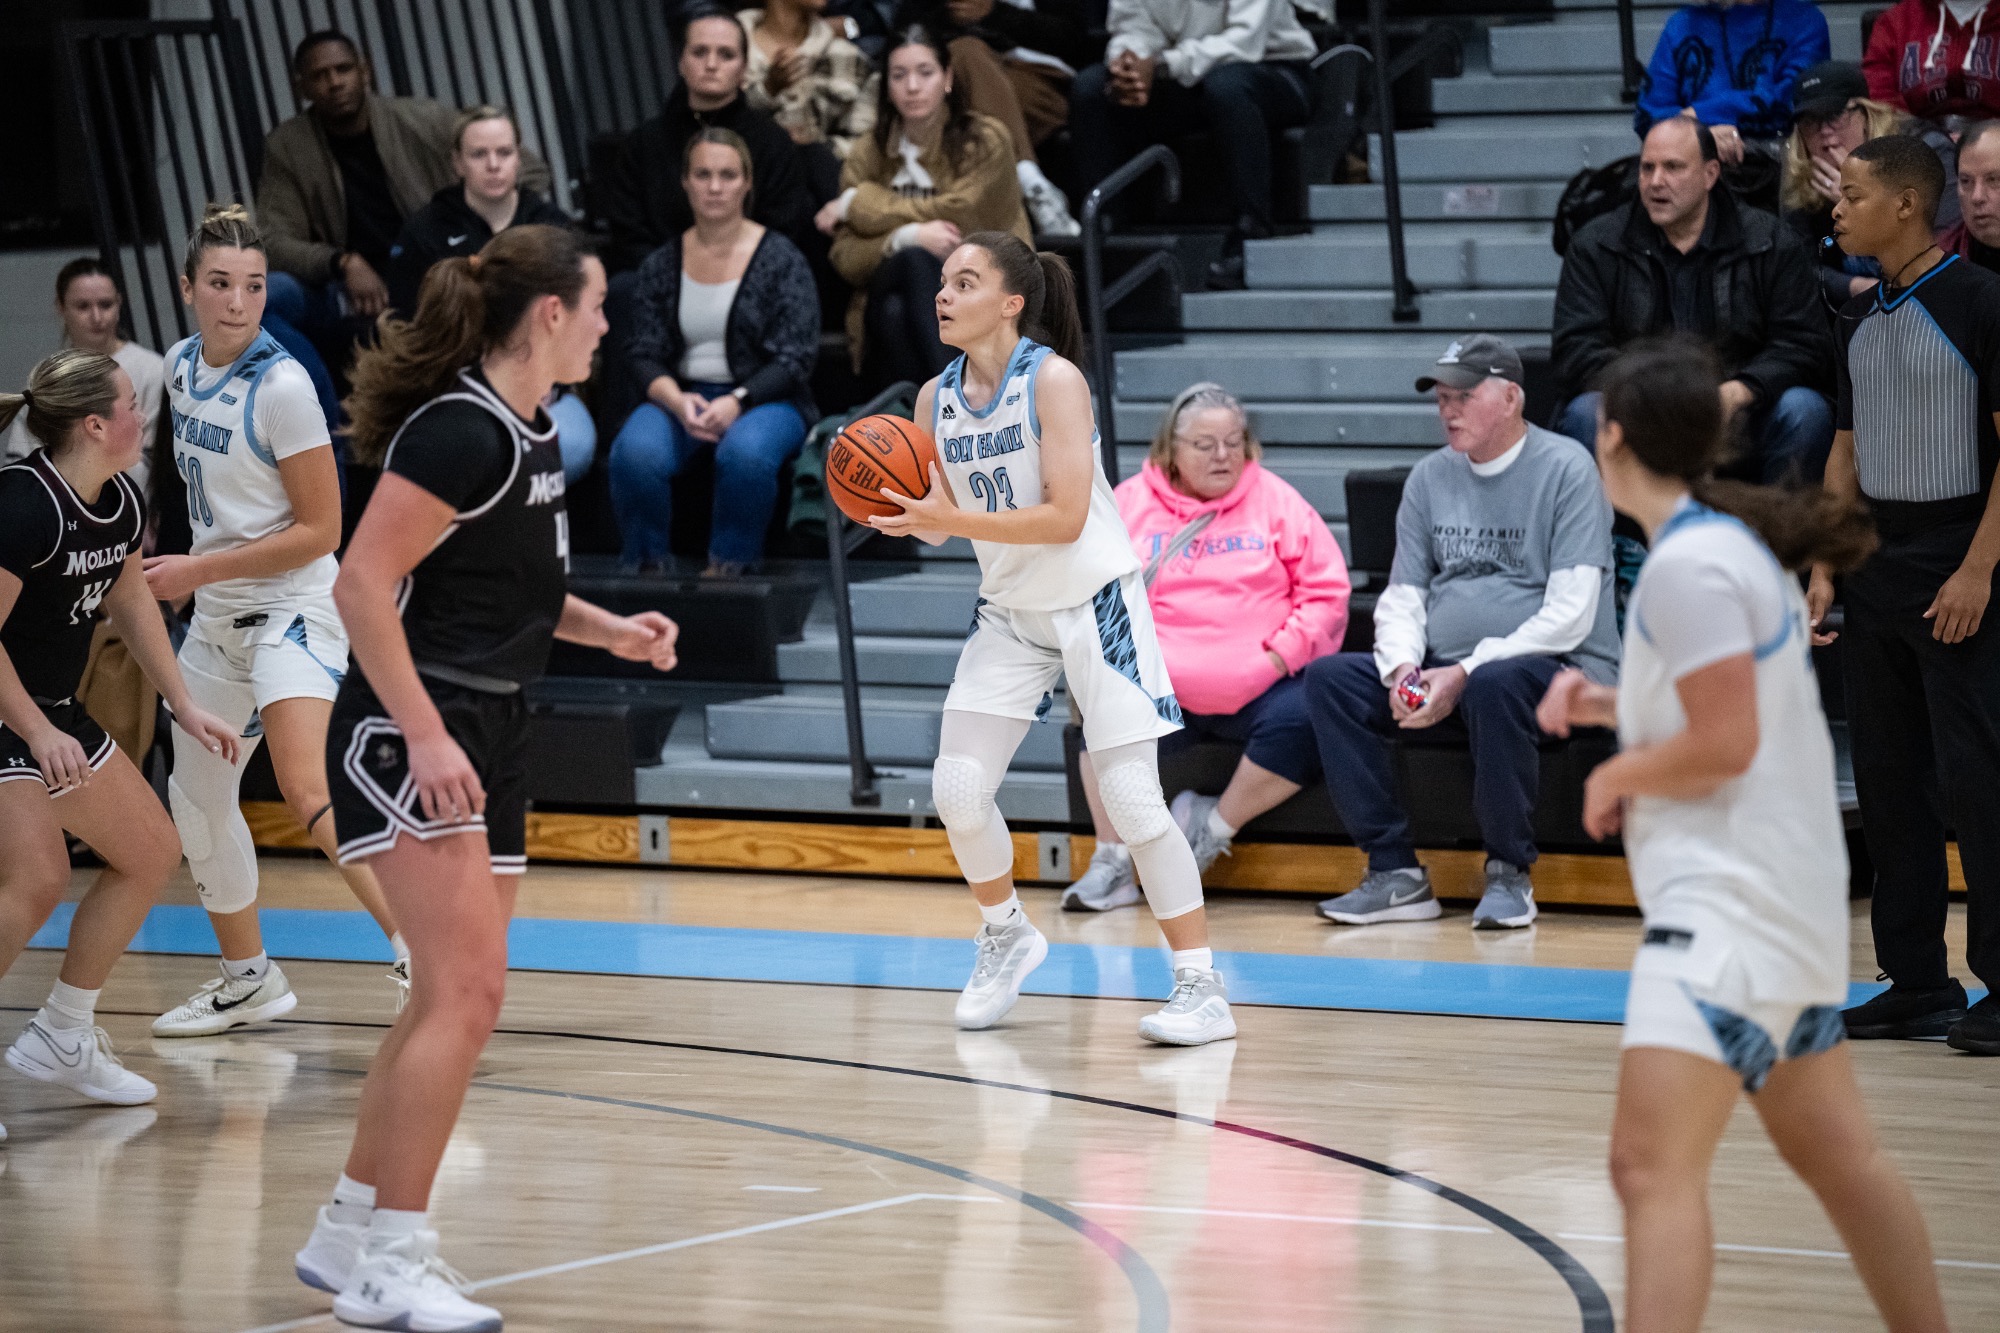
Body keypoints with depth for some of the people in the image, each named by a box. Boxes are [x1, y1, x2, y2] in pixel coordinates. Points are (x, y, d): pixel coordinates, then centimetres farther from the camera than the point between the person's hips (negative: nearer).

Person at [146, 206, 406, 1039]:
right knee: (196, 798, 17)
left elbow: (320, 529, -17)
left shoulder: (281, 386, -19)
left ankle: (415, 944, -27)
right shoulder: (181, 366, 3)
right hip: (218, 620, 9)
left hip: (294, 607, -9)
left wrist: (199, 570, -17)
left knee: (304, 788, -28)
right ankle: (248, 981, 33)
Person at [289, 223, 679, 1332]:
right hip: (409, 731, -10)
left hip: (486, 735, 10)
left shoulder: (531, 434, 12)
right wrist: (425, 736, -25)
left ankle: (347, 1232, 21)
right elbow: (363, 585, -21)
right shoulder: (462, 430, -18)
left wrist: (608, 630, 11)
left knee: (450, 999, 11)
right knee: (467, 990, -15)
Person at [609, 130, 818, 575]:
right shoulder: (661, 265, 10)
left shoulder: (781, 259, 1)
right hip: (680, 393, 2)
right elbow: (645, 354, 5)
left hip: (765, 399, -2)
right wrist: (678, 401, -17)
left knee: (746, 453, -38)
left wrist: (737, 402, -20)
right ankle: (648, 568, -12)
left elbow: (795, 358, -4)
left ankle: (728, 566, -18)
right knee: (635, 452, -32)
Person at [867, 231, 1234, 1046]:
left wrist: (950, 518, -30)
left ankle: (1202, 990, -5)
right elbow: (942, 521, 6)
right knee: (956, 787, -4)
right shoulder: (937, 398, 0)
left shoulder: (1054, 381, -18)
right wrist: (899, 509, -15)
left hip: (1093, 603, -6)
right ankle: (1005, 934, 23)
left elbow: (1065, 518, -25)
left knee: (1132, 800, -11)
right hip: (1010, 612, 6)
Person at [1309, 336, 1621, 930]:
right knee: (1329, 677, -13)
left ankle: (1509, 874, -21)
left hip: (1561, 669, -6)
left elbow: (1570, 614, -14)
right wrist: (1402, 667, -9)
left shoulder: (1565, 469, -7)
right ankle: (1396, 871, -14)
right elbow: (1402, 596, 14)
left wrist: (1466, 673, -20)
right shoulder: (1430, 478, 13)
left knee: (1494, 685, -39)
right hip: (1445, 671, 6)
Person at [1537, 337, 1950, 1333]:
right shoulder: (1737, 545, 13)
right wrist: (1611, 707, 13)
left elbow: (1724, 744, -20)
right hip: (1787, 903, 11)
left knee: (1653, 1168, -19)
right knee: (1836, 1154, 19)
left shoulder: (1690, 565, -16)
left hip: (1729, 904, -11)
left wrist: (1614, 776, -5)